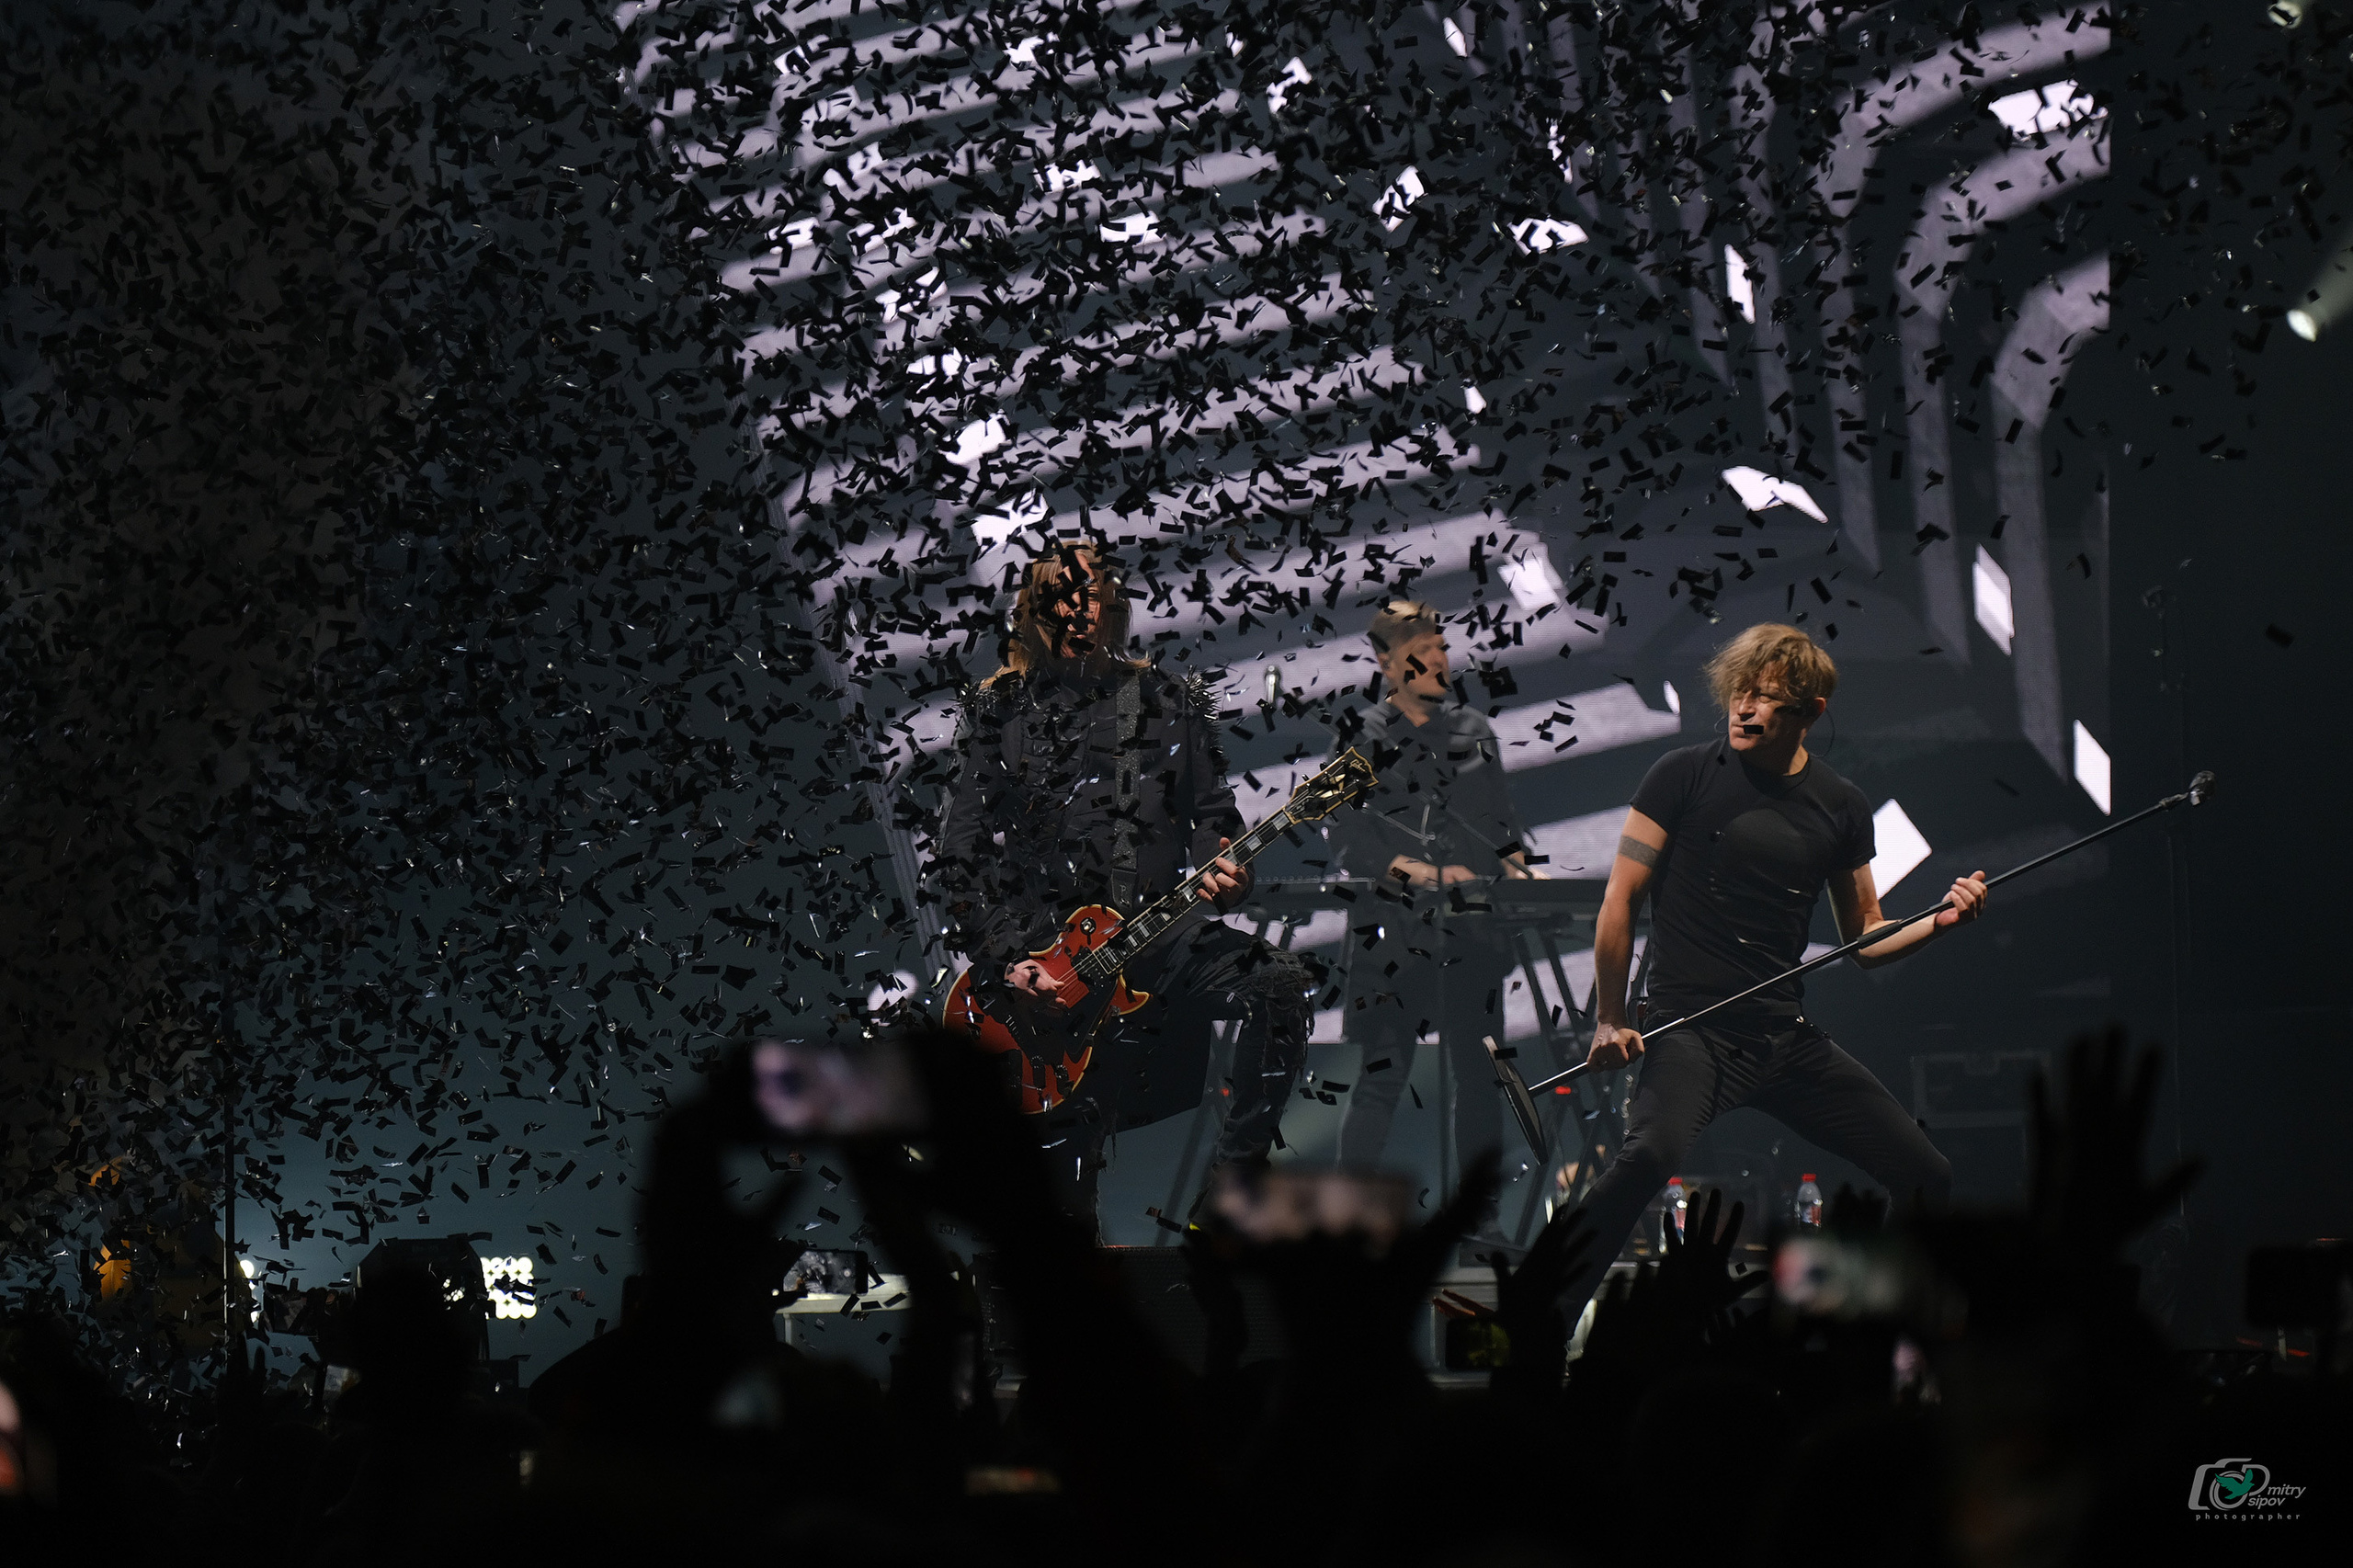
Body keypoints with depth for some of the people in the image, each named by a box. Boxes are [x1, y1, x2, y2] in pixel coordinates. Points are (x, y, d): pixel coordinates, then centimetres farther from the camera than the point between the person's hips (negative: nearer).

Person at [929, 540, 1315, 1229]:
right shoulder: (1002, 713, 7)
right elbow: (957, 859, 3)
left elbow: (1214, 818, 13)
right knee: (1066, 1169, -10)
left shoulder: (1171, 703, 13)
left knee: (1282, 986, -26)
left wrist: (1221, 877, -12)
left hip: (1158, 934, 2)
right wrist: (1006, 959, -10)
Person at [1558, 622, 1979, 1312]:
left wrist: (1940, 920, -1)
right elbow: (1621, 900, 0)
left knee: (1930, 1179, 4)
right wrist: (1609, 1020, -4)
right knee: (1652, 1156, -35)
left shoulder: (1839, 805, 10)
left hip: (1790, 1037, 5)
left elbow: (1863, 939, 18)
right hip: (1692, 1028, -5)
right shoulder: (1685, 776, -2)